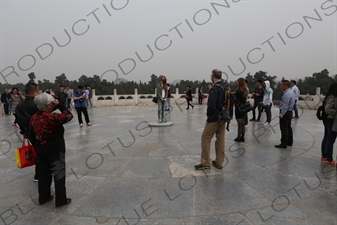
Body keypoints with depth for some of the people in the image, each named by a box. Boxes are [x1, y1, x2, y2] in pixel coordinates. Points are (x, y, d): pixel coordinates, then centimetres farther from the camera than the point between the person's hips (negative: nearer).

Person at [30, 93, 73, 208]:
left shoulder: (34, 117, 0)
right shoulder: (52, 117, -24)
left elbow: (33, 133, 12)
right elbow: (68, 116, -18)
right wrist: (59, 105, -13)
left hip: (41, 150, 7)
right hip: (55, 151, -7)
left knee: (43, 174, 19)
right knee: (59, 175, 5)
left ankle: (43, 198, 32)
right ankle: (61, 201, 14)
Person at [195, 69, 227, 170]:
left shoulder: (214, 88, -18)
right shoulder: (226, 87, 8)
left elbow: (211, 105, -24)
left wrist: (208, 113, -8)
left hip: (214, 117, -8)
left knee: (205, 138, 1)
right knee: (220, 139, 13)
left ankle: (205, 163, 6)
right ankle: (219, 162, 21)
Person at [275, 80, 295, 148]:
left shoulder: (287, 94, -22)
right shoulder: (291, 92, 11)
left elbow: (285, 105, -25)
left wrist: (281, 114, -22)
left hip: (285, 113, -11)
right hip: (289, 112, 11)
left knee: (284, 129, -5)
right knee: (288, 127, 17)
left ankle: (284, 144, 0)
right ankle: (289, 142, 27)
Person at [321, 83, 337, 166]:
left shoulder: (330, 97, 10)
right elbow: (327, 110, -24)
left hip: (327, 120, 10)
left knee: (326, 138, 16)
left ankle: (324, 156, 27)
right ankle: (329, 160, 6)